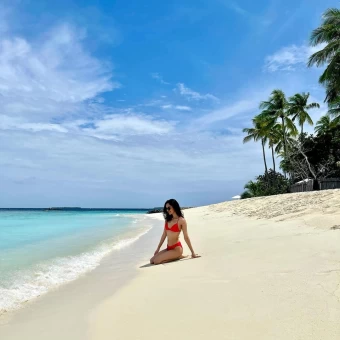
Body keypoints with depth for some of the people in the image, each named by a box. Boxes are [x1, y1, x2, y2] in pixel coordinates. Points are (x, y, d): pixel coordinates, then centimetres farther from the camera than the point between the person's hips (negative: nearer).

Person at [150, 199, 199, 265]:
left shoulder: (181, 220, -11)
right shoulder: (168, 219, 8)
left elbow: (186, 237, -9)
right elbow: (164, 234, 12)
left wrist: (193, 253, -6)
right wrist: (158, 249, 13)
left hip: (177, 248, -7)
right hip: (168, 248, 7)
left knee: (156, 261, -17)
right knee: (152, 260, 1)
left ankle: (178, 257, 0)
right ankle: (175, 256, 10)